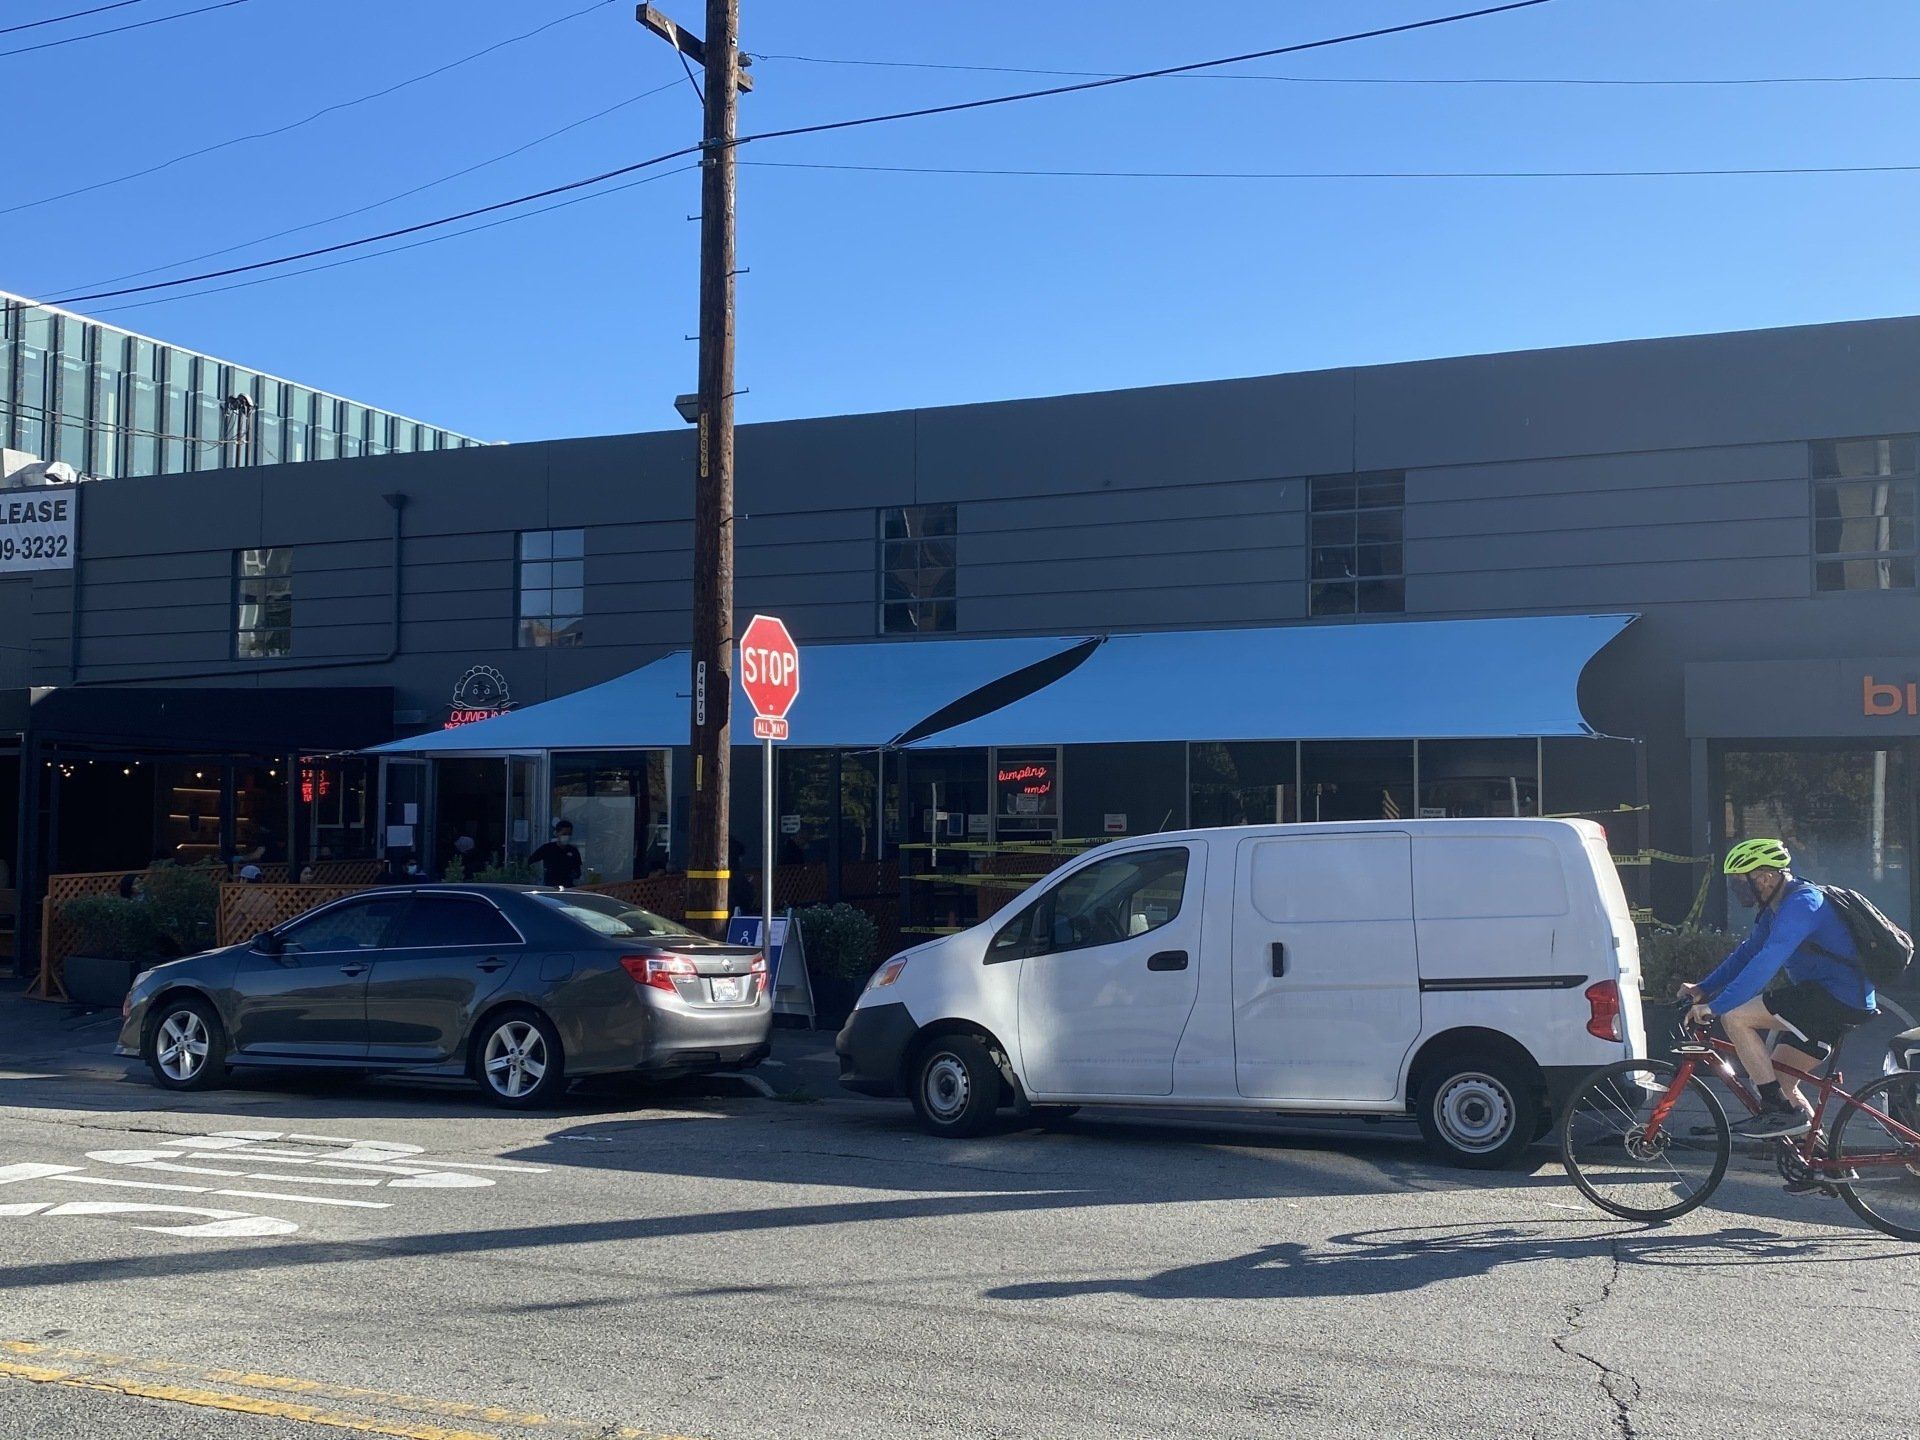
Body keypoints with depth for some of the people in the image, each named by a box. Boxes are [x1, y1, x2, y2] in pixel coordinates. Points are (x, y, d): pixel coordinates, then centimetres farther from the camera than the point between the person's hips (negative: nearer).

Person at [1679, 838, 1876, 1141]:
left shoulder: (1801, 903, -19)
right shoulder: (1776, 909, 15)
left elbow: (1765, 963, -28)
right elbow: (1746, 954, 18)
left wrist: (1715, 1007, -29)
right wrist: (1703, 989, 6)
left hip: (1836, 997, -11)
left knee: (1735, 1018, -18)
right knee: (1777, 1078, 15)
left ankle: (1780, 1111, -14)